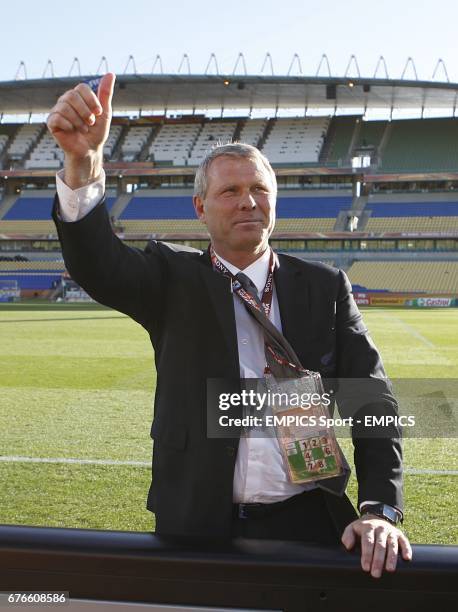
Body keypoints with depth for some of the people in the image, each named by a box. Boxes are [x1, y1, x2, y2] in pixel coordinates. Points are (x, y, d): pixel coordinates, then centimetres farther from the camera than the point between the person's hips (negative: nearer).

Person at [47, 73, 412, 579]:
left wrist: (382, 509, -12)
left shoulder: (325, 287, 3)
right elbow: (98, 266, -19)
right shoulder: (174, 279, 0)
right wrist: (82, 162, -37)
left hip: (309, 525, 1)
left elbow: (371, 399, -1)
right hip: (195, 526, 0)